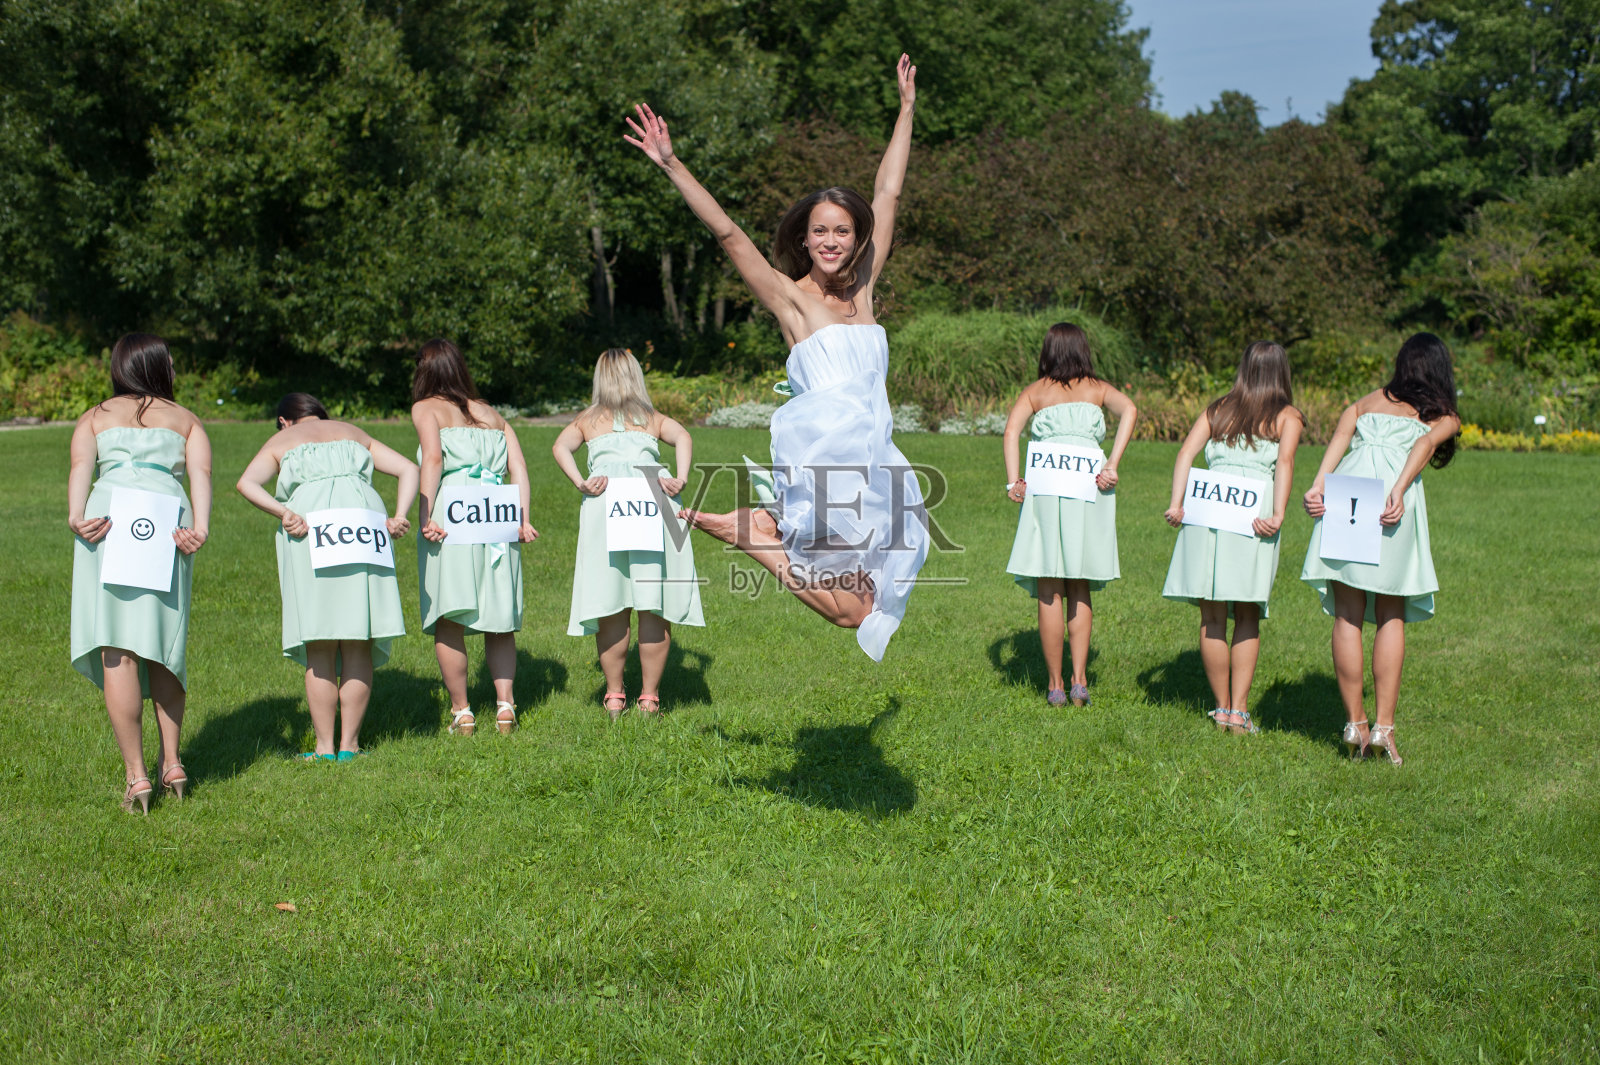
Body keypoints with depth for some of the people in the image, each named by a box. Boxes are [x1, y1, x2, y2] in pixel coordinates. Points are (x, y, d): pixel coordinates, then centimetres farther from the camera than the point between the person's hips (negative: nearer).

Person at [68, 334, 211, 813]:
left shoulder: (95, 417, 22)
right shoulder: (186, 420, 23)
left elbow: (80, 466, 1)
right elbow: (200, 472, 3)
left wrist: (76, 517, -12)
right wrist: (200, 528, -10)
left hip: (110, 521, -1)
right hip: (169, 524, 1)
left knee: (116, 652, -3)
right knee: (164, 648, 14)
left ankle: (136, 774, -7)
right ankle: (171, 763, 13)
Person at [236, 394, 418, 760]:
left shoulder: (279, 442, 21)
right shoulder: (353, 434, 29)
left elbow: (246, 483, -1)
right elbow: (409, 469, 16)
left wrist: (283, 513, -9)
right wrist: (399, 516, 5)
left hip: (309, 526, -2)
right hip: (363, 516, 2)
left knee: (319, 650, 3)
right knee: (358, 645, 6)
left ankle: (325, 747, 5)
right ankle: (349, 744, 8)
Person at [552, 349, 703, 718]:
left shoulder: (587, 419, 26)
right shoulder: (654, 419, 27)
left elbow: (560, 446, 7)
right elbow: (683, 438, 6)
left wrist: (580, 483, -4)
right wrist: (680, 480, -4)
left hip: (605, 503, 0)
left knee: (610, 607, 3)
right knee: (656, 606, 2)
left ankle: (614, 697, 7)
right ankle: (649, 697, 4)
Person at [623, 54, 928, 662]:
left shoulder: (862, 288, 13)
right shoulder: (791, 297, -1)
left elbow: (888, 195, 18)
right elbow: (727, 233, -9)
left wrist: (907, 109, 23)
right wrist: (672, 166, -17)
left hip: (871, 453, 7)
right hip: (822, 454, -7)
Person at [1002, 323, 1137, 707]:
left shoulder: (1035, 391, 13)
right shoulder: (1098, 388, 15)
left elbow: (1012, 429, -5)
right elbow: (1129, 410, -5)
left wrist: (1013, 481, -12)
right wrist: (1111, 466, -9)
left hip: (1045, 488, -1)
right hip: (1089, 490, 1)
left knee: (1049, 593, 4)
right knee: (1080, 592, 11)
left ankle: (1055, 685, 6)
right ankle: (1079, 682, 5)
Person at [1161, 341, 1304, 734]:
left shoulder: (1217, 410, 19)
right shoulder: (1287, 417, 11)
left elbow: (1186, 452, 5)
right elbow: (1285, 461, -7)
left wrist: (1176, 503, -2)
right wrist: (1277, 515, -14)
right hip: (1255, 509, -2)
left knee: (1212, 618, 9)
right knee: (1247, 618, 8)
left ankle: (1222, 708, 14)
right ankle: (1239, 711, 2)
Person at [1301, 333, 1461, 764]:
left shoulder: (1366, 402, 29)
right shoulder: (1444, 417, 23)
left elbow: (1340, 437, 8)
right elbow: (1426, 444, -1)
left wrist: (1318, 485, -5)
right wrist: (1399, 491, -15)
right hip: (1394, 496, -2)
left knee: (1347, 617, 5)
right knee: (1391, 618, 7)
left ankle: (1355, 724, 5)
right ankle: (1384, 725, 0)